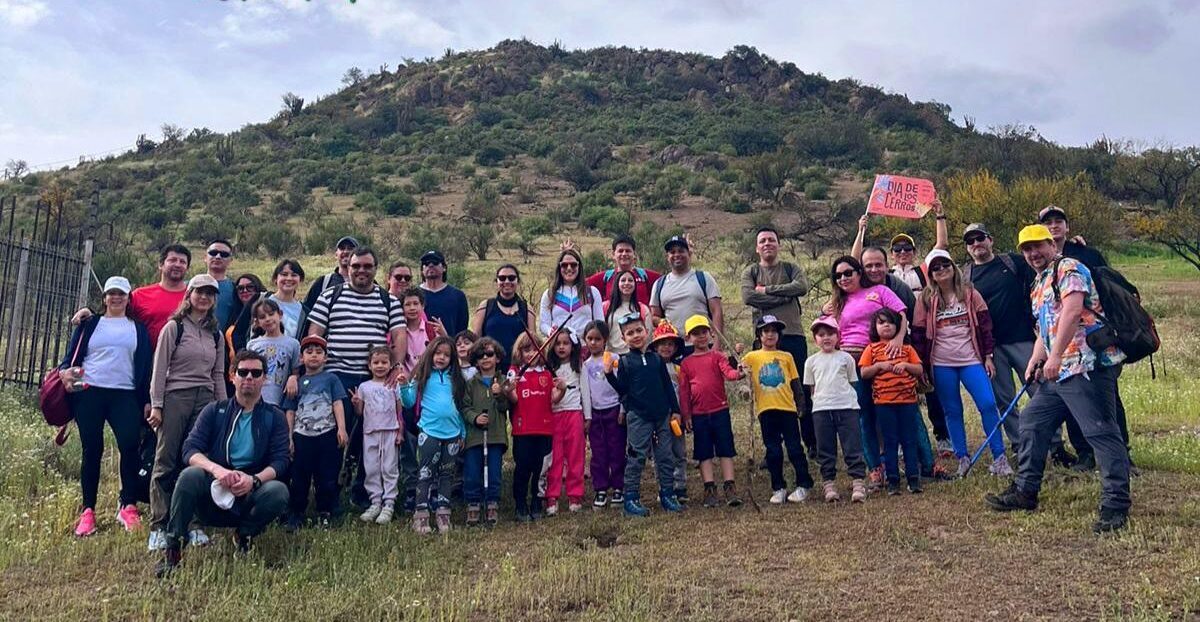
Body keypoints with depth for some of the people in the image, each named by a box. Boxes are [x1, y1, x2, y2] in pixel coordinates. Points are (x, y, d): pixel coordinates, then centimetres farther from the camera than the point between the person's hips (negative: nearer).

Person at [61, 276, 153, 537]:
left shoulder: (138, 329, 15)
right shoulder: (89, 325, 15)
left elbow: (146, 366, 11)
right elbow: (72, 355, 12)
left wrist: (147, 400, 4)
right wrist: (65, 371, -12)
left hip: (125, 395, 0)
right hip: (89, 393, 0)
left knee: (130, 447, -16)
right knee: (92, 451, -1)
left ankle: (128, 507, -8)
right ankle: (88, 511, 6)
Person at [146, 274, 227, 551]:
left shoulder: (216, 335, 14)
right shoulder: (174, 328, 1)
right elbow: (159, 369, -2)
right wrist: (156, 405, -8)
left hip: (206, 400, 4)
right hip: (175, 398, -4)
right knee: (166, 463, -3)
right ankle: (158, 527, 1)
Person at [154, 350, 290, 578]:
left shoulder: (274, 418, 5)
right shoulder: (215, 411, 6)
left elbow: (280, 461, -5)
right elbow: (190, 449, -6)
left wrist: (254, 480, -26)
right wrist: (216, 469, -27)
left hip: (250, 495, 0)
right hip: (213, 492, 0)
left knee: (278, 491, -30)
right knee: (190, 475, -30)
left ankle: (244, 534, -1)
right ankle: (173, 550, -20)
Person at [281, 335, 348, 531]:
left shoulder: (331, 379, 6)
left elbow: (337, 405, 0)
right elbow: (290, 412, 11)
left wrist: (342, 428, -11)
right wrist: (289, 438, 5)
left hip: (327, 435, -2)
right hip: (302, 436, 2)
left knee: (327, 477, 2)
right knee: (299, 477, 6)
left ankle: (324, 513, 13)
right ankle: (297, 513, 17)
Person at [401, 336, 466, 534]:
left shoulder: (454, 378, 10)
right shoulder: (423, 376, 1)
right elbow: (409, 402, -2)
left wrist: (463, 433, 14)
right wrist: (403, 386, -19)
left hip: (452, 433, 4)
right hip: (429, 432, -4)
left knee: (446, 474, 9)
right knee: (425, 473, -1)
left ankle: (443, 513, 16)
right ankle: (421, 515, 1)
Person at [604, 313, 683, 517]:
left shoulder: (656, 359, 9)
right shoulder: (624, 361, 1)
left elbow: (667, 386, 12)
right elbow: (622, 389, -3)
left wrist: (675, 410, 10)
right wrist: (610, 374, -19)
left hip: (661, 415, 4)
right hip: (638, 416, -3)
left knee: (665, 456, 8)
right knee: (636, 457, -2)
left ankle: (667, 495, 19)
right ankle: (631, 499, 4)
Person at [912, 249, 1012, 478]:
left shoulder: (969, 293, 6)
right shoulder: (926, 300, 4)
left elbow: (985, 325, 6)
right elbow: (918, 334, 3)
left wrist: (988, 356, 1)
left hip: (971, 360, 0)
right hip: (942, 364, 0)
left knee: (988, 404, -9)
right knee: (952, 411, 4)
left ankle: (999, 457, 0)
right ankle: (963, 458, 14)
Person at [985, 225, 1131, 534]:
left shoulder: (1068, 268, -5)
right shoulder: (1039, 285, 23)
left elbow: (1072, 311, -21)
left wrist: (1055, 356, -27)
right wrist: (1035, 359, 11)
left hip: (1088, 364, -10)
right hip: (1060, 371, 10)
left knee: (1101, 432, -10)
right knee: (1032, 422, 14)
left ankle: (1116, 505, -5)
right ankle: (1025, 491, 22)